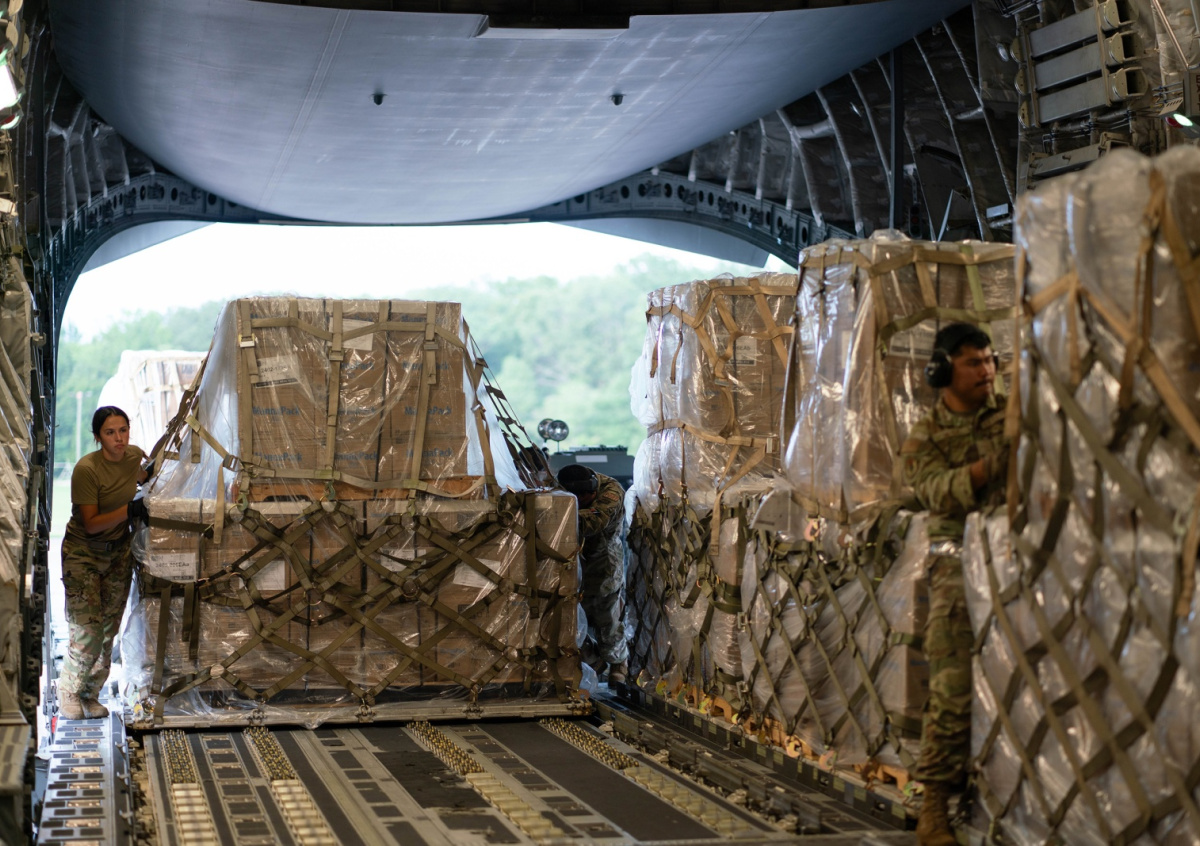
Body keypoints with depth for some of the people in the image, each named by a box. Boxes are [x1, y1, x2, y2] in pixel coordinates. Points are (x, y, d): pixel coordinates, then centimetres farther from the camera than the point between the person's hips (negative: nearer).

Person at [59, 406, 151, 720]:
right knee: (87, 631, -11)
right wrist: (128, 510, -33)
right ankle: (68, 690, 13)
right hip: (83, 553, -5)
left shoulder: (134, 456, -4)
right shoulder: (86, 469, -23)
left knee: (109, 630, 5)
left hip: (119, 550, 5)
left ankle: (91, 694, 21)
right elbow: (91, 524, -22)